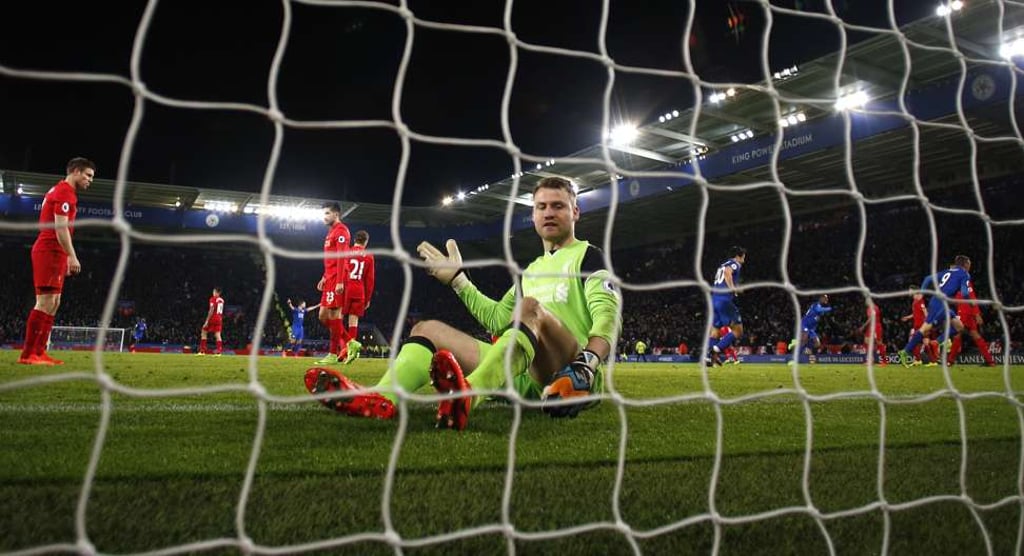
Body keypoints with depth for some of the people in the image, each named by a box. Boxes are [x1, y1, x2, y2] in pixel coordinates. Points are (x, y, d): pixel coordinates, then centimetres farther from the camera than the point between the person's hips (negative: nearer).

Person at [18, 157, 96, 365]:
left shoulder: (60, 190, 23)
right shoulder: (65, 192, -8)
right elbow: (60, 227, -17)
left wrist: (66, 258, 22)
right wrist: (72, 257, -21)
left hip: (51, 253, 10)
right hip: (50, 252, -10)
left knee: (53, 303, 9)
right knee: (45, 302, -12)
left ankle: (38, 352, 9)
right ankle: (28, 354, -13)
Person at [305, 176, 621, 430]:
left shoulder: (588, 255, 6)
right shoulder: (532, 269, 27)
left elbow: (608, 316, -11)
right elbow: (497, 319, 28)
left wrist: (587, 365, -29)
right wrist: (458, 280, 24)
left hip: (568, 377, -7)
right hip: (526, 379, 7)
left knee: (530, 307, -35)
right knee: (428, 328, -2)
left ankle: (468, 397, -61)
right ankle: (382, 399, -34)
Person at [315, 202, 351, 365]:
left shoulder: (340, 230, -9)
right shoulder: (331, 232, 23)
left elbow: (341, 257, -17)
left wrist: (340, 281, -23)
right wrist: (324, 277, 23)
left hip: (336, 279, -10)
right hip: (329, 279, 10)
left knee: (334, 314, -7)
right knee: (323, 315, 10)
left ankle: (333, 354, -2)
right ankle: (348, 343, 13)